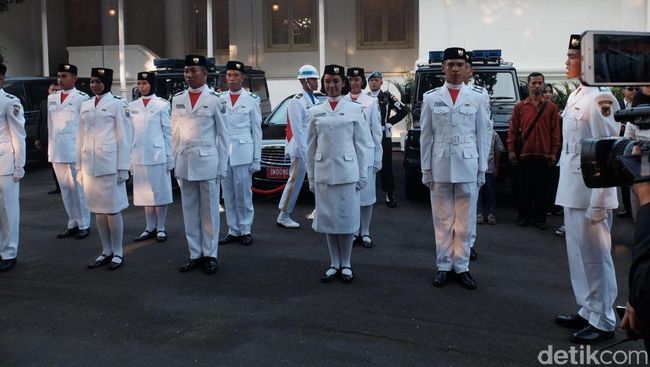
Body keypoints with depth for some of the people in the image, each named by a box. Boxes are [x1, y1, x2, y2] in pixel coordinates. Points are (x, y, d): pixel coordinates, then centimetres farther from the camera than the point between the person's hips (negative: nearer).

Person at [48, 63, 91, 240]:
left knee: (78, 188, -2)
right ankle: (72, 224, 18)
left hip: (76, 151, -6)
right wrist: (50, 149, 12)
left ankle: (84, 225, 7)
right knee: (65, 189, 10)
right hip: (57, 152, 6)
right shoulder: (52, 98, 14)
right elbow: (50, 125, 15)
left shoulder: (82, 98, -5)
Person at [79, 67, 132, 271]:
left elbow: (125, 137, -6)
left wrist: (123, 167, -10)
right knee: (98, 210, 10)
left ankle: (118, 252, 11)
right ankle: (106, 251, 20)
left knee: (112, 209, -1)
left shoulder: (118, 103, -3)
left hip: (110, 164, -6)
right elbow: (81, 137, 16)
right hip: (90, 165, 6)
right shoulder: (85, 105, 14)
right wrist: (79, 166, 12)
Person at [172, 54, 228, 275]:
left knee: (209, 210, 4)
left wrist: (222, 166, -4)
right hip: (184, 162, 4)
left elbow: (222, 135, -2)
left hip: (207, 161, -4)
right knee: (189, 210, 9)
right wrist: (175, 161, 7)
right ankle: (195, 255, 18)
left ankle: (210, 255, 13)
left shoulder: (215, 100, -4)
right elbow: (175, 134, 11)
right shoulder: (177, 99, 9)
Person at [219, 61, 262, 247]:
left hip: (243, 153, -3)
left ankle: (245, 230, 11)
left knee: (244, 193, 0)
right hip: (223, 153, 3)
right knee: (228, 194, 7)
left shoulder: (251, 100, 2)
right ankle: (233, 230, 15)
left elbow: (257, 130, 2)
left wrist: (257, 158, -2)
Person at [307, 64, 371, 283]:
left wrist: (362, 174, -1)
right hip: (323, 172, 2)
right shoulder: (315, 112, 8)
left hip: (347, 172, -2)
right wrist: (311, 177, 7)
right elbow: (311, 147, 9)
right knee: (328, 219, 7)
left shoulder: (355, 109, 2)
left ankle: (346, 265, 15)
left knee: (347, 218, 3)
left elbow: (361, 144, 2)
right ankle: (334, 264, 18)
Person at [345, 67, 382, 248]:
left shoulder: (371, 102, 4)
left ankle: (365, 233, 12)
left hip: (366, 153, 0)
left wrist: (378, 157, 1)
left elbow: (377, 131, 5)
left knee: (366, 194, 2)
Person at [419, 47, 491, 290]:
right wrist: (426, 169, 0)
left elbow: (484, 135, 5)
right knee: (442, 220, 7)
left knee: (464, 221, 6)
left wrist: (482, 169, 1)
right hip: (440, 168, 0)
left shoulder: (477, 98, 5)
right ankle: (444, 266, 16)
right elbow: (426, 136, 4)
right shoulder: (431, 98, 4)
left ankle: (462, 267, 16)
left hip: (468, 168, 0)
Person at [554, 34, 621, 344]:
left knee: (594, 255, 0)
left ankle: (603, 321, 13)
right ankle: (587, 311, 30)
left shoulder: (599, 97, -15)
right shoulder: (576, 95, 14)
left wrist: (599, 201, -20)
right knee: (578, 254, 16)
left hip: (591, 190, -9)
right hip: (572, 190, 9)